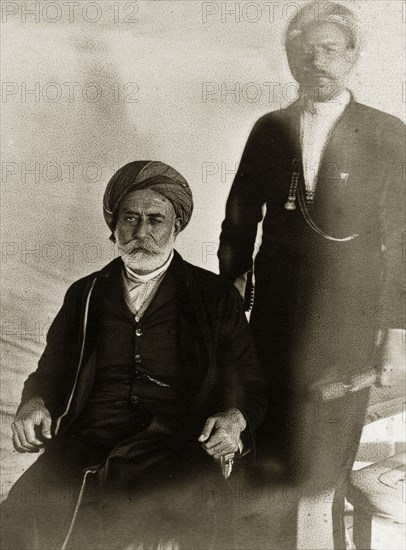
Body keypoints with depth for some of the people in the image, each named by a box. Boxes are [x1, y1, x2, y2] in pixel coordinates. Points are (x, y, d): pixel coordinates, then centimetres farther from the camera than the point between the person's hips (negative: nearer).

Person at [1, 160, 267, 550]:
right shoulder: (84, 295, 21)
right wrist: (34, 403, 5)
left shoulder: (215, 296, 13)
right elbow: (50, 374, 28)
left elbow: (249, 386, 15)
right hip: (83, 448, 3)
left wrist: (234, 418, -7)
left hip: (177, 448, -2)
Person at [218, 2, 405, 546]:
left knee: (324, 464, 7)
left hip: (346, 330, -2)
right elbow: (239, 221, 9)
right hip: (276, 321, 2)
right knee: (269, 457, 10)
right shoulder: (269, 130, 5)